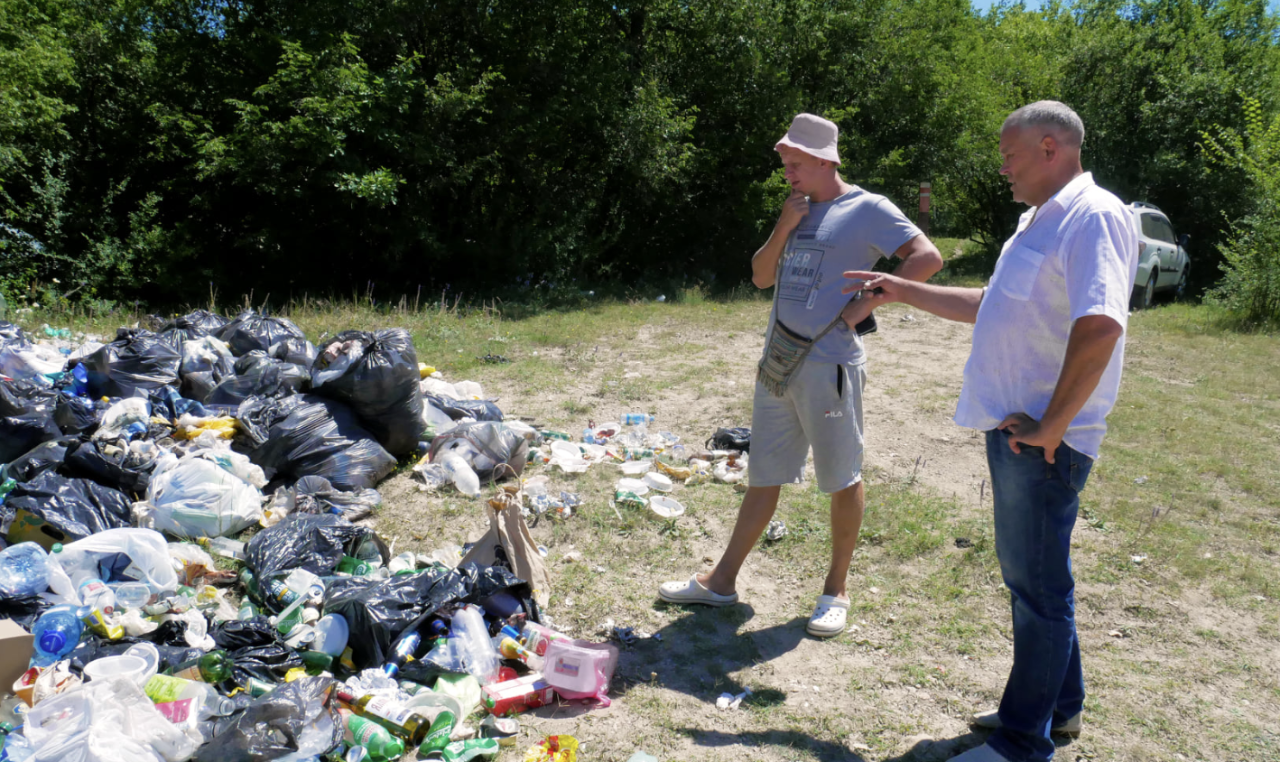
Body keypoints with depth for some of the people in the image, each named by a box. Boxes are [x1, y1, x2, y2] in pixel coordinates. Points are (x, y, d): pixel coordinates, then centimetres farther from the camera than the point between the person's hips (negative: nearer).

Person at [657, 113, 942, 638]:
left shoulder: (868, 210, -6)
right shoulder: (798, 211, 16)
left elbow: (927, 258, -13)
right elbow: (761, 277, 14)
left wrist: (867, 303, -15)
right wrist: (784, 227, 0)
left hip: (827, 364, -7)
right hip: (777, 360, 7)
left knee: (842, 480, 6)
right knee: (763, 477, 13)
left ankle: (836, 590, 20)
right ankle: (722, 581, 21)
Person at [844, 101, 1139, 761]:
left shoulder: (1093, 216, -16)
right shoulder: (1039, 221, 17)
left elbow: (1100, 324, -30)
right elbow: (990, 305, 27)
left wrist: (1050, 425, -24)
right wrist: (902, 292, 25)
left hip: (1043, 441, -10)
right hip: (1012, 428, 10)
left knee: (1038, 585, 2)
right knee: (1031, 574, 20)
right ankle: (1058, 705, 38)